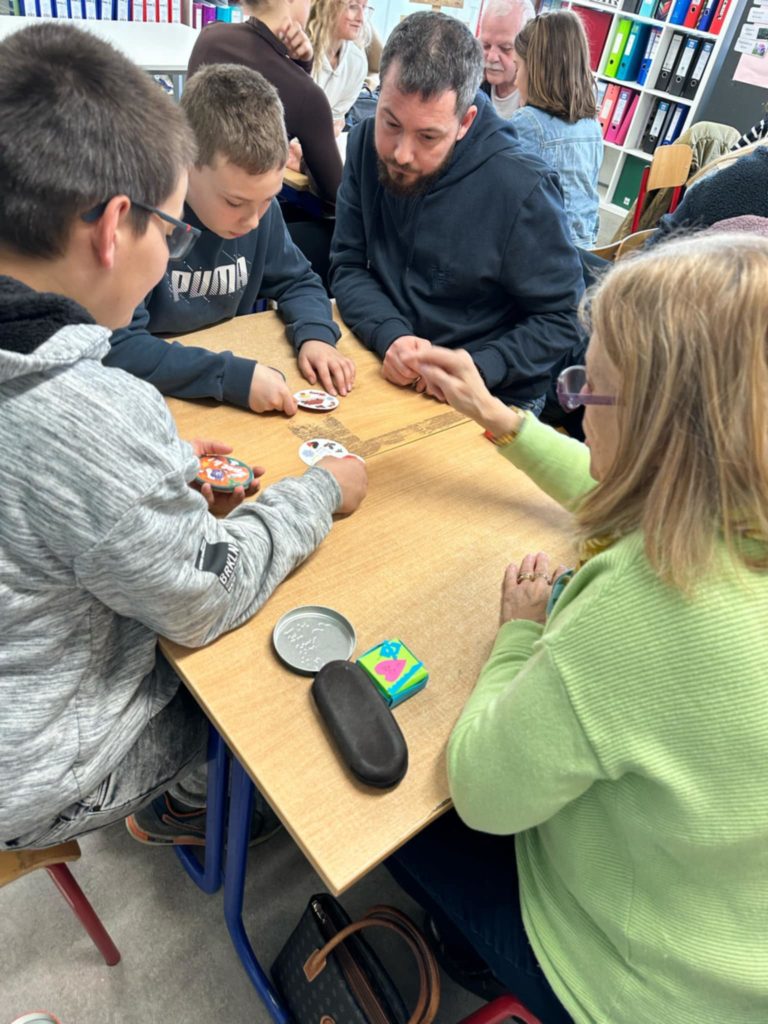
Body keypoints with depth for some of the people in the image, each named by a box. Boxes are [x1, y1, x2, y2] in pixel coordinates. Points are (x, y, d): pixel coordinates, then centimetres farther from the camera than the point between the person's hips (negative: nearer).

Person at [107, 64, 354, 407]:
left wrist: (315, 334, -11)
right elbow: (115, 346, -24)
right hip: (153, 403, -4)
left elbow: (296, 281, 9)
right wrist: (233, 375, -33)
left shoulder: (257, 200, -3)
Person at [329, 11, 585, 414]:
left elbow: (564, 320, -11)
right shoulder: (366, 145, -3)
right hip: (386, 376, 4)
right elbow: (349, 268, -1)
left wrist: (475, 368, -25)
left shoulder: (521, 189, -18)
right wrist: (390, 336, -21)